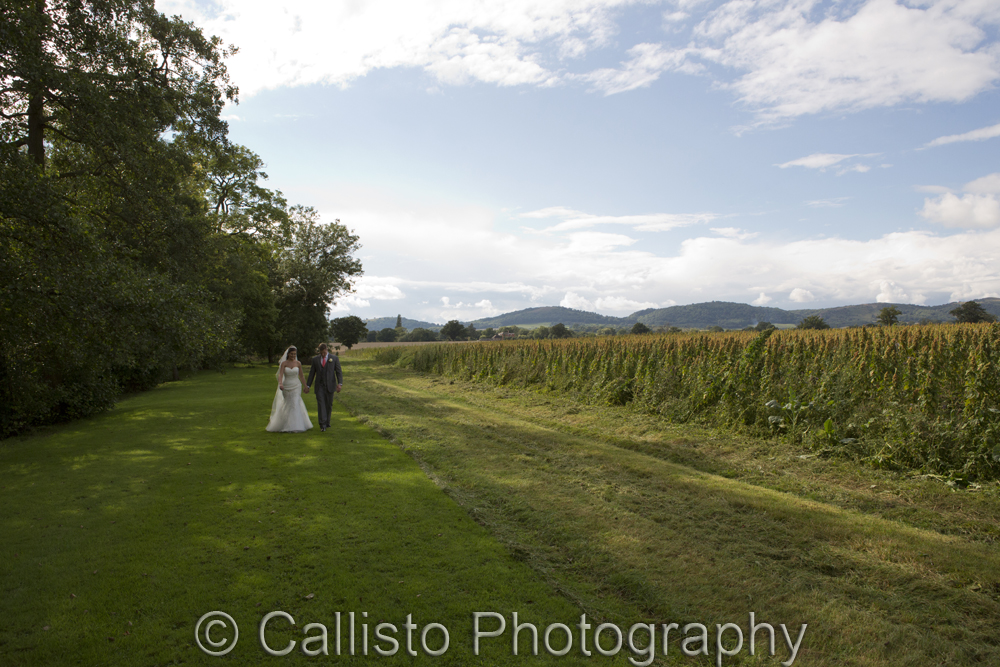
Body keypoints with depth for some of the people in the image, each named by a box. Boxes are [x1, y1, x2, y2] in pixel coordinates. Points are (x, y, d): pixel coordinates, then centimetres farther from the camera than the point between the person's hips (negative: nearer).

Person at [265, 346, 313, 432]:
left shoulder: (298, 363, 1)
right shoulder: (284, 363, -3)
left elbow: (301, 376, 9)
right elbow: (280, 375, -14)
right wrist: (280, 384, -32)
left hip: (296, 386, -1)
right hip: (286, 387, 1)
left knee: (295, 405, -10)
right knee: (287, 405, 10)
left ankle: (294, 426, -6)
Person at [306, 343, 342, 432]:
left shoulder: (334, 358, 3)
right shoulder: (315, 359, 7)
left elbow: (338, 372, 0)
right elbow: (312, 373, 11)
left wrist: (340, 383, -12)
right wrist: (307, 385, 8)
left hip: (330, 385, 0)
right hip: (319, 386, 0)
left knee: (329, 405, 6)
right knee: (321, 404, -10)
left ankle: (327, 422, 20)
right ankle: (323, 424, -13)